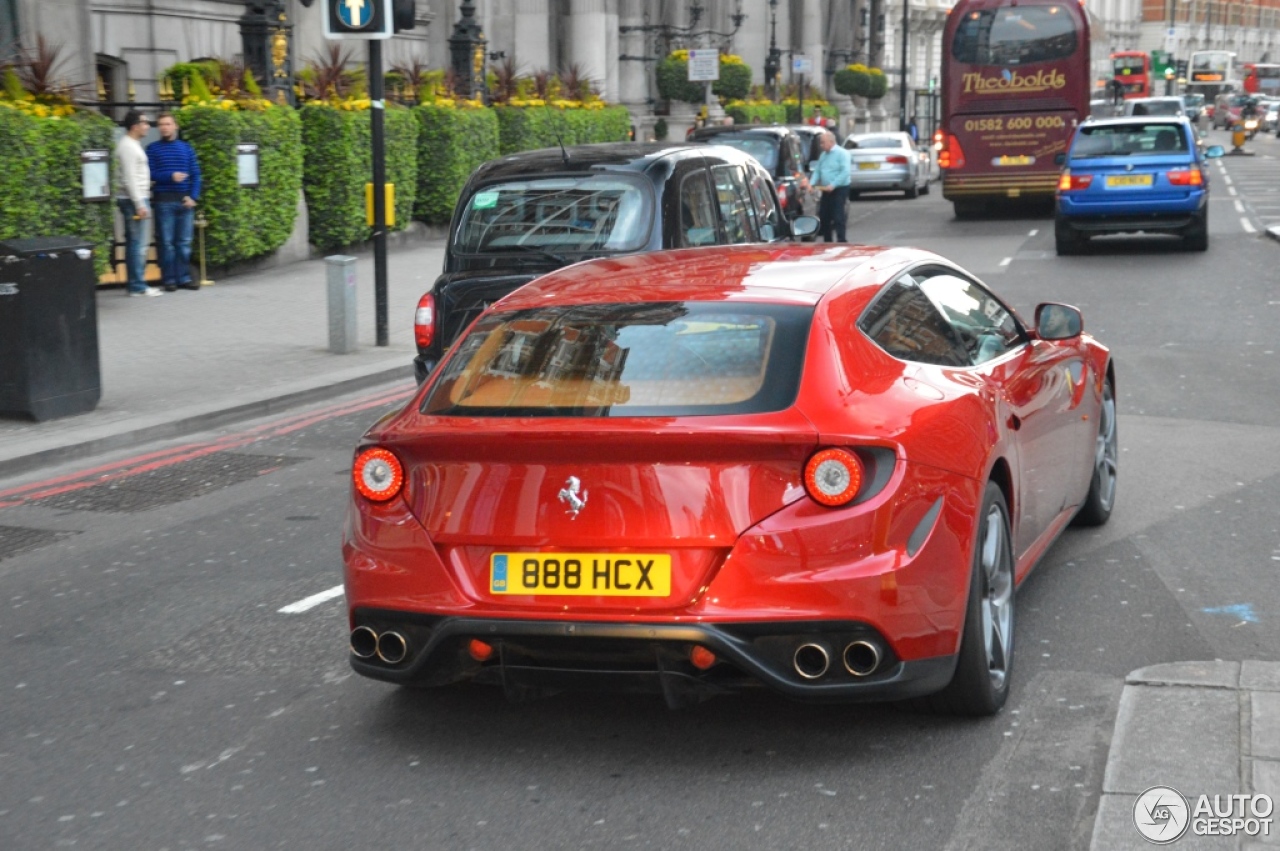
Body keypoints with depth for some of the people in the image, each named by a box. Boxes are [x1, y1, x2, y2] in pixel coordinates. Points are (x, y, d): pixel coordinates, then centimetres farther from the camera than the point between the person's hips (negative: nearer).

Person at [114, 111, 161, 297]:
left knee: (134, 243, 11)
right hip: (134, 199, -10)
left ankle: (135, 283, 15)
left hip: (136, 199, 10)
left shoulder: (132, 144, 17)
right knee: (139, 244, -8)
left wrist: (141, 201, 19)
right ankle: (138, 286, -7)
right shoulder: (128, 146, -14)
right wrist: (139, 204, -22)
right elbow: (129, 178, -20)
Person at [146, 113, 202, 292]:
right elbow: (150, 174, -5)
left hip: (185, 200, 3)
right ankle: (169, 279, 3)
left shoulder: (186, 148, 11)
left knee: (184, 242, 5)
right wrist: (170, 176, -18)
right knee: (166, 242, -1)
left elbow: (195, 175, 8)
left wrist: (193, 196, -5)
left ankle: (184, 277, 12)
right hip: (164, 201, -3)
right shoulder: (153, 149, 3)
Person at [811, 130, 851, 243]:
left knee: (838, 217, -9)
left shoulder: (842, 153, -9)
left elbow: (845, 172, -18)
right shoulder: (823, 155, 14)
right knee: (824, 216, 10)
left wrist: (833, 185, -24)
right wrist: (812, 184, -1)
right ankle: (827, 241, 20)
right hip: (826, 190, 8)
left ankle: (841, 241, -6)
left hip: (839, 190, -8)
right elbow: (817, 171, 16)